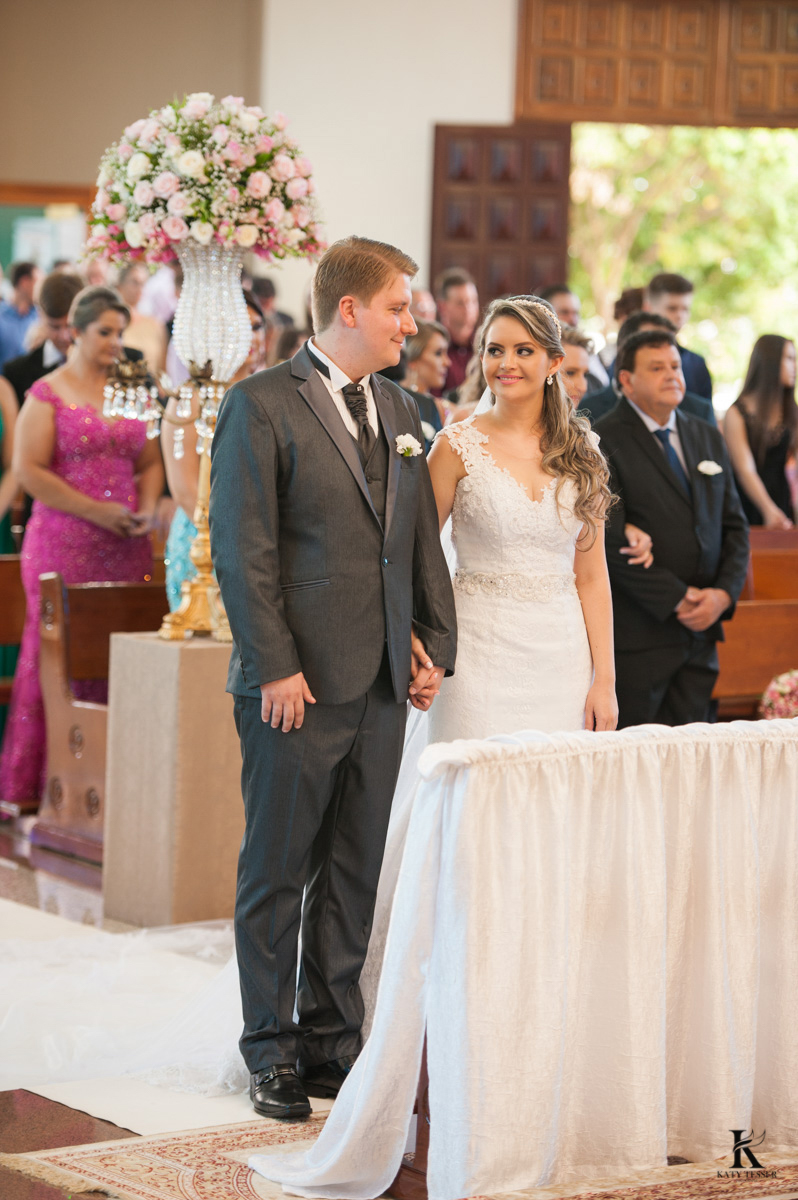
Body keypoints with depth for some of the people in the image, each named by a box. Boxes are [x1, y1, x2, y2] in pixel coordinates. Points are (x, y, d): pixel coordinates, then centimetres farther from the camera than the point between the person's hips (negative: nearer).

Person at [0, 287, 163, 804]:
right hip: (64, 544, -4)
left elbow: (150, 462, 20)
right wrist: (95, 511, -13)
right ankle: (45, 783, 1)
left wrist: (146, 509, 0)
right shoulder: (48, 394, -1)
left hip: (125, 548, 4)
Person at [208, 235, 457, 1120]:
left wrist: (436, 641, 9)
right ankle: (272, 1054, 13)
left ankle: (333, 1041, 21)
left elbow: (422, 539, 18)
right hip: (297, 684, -6)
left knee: (355, 873, 11)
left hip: (382, 683, 7)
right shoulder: (262, 406, -7)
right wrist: (276, 667, -15)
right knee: (277, 872, 4)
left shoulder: (399, 410, 14)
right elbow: (242, 551, -11)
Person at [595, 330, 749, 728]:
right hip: (637, 634, -6)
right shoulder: (603, 442, -6)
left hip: (701, 634, 6)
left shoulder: (707, 438, 16)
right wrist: (676, 601, -14)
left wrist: (724, 593, -2)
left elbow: (734, 526, 16)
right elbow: (611, 541, -13)